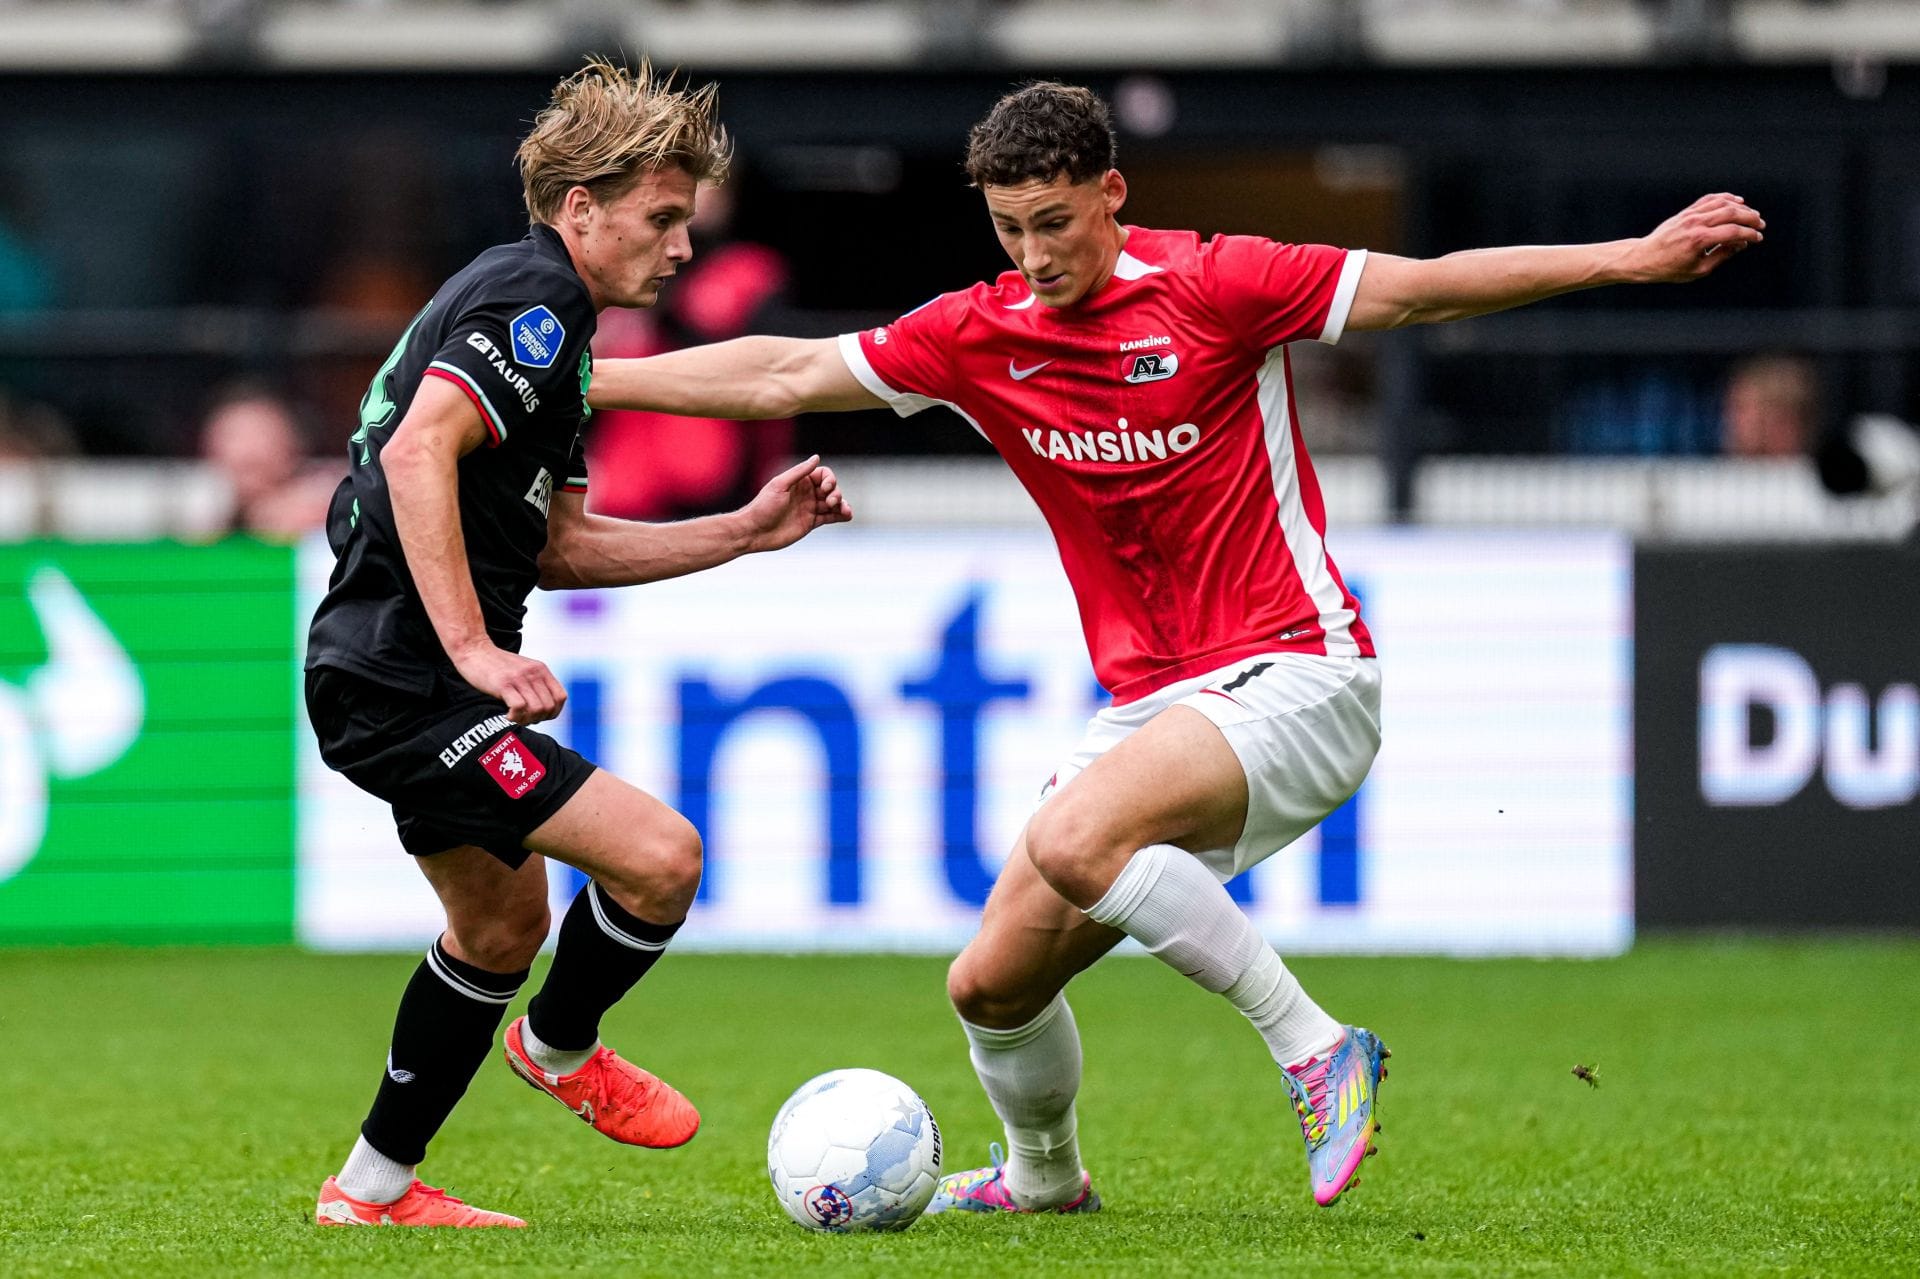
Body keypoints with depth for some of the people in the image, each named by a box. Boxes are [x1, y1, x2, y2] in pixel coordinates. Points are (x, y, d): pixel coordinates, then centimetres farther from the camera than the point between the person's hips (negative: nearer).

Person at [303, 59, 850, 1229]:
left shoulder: (543, 317, 20)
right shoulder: (529, 300, -13)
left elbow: (556, 546, 22)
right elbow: (418, 451, -27)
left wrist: (744, 532, 19)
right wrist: (473, 648, -29)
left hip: (394, 679, 12)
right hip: (401, 683, -12)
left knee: (503, 927, 24)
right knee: (658, 856, -17)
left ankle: (374, 1188, 32)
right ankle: (561, 1047, 10)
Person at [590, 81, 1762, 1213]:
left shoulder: (1214, 288, -9)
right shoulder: (981, 336, 4)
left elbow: (1419, 291, -10)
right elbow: (785, 377, 10)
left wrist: (1633, 259, -16)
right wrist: (587, 381, 8)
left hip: (1293, 677, -6)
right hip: (1149, 704, 6)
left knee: (1074, 841, -33)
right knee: (993, 984, 5)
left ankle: (1317, 1049, -22)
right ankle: (1043, 1176, 37)